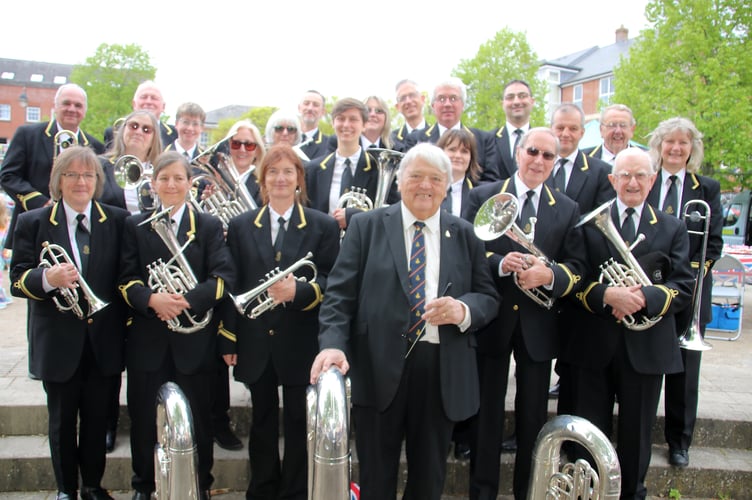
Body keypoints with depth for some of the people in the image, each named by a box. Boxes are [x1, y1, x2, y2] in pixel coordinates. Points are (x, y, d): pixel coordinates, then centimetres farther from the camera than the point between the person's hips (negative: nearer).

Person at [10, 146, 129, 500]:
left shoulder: (118, 221, 0)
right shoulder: (32, 222, -1)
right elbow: (18, 281, -4)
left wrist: (126, 324, -7)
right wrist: (47, 278, -26)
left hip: (105, 341, 1)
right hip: (59, 342, 0)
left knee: (97, 420, 15)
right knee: (62, 422, 15)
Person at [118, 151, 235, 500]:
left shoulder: (209, 226, 3)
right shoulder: (135, 226, 8)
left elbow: (223, 278, -8)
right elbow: (126, 279, 0)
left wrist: (187, 300, -22)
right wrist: (151, 299, -19)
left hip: (194, 337, -1)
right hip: (147, 337, 1)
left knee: (197, 416, 9)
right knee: (144, 415, 11)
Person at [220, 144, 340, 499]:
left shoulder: (323, 226, 0)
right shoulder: (241, 226, 6)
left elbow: (333, 283, -4)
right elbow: (232, 285, 5)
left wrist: (298, 291, -23)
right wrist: (228, 338, 1)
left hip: (301, 342, -2)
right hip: (255, 342, 2)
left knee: (299, 424, 8)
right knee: (262, 422, 16)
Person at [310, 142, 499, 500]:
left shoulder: (465, 235, 9)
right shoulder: (366, 226, 3)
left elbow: (488, 297, 8)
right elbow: (339, 292, -3)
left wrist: (463, 310, -15)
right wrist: (332, 344, -18)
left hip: (443, 373, 2)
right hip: (378, 367, -2)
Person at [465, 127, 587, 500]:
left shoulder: (567, 209, 6)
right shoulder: (483, 196, -1)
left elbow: (577, 267, 1)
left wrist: (549, 275, -19)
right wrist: (499, 263, -24)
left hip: (538, 325, 2)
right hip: (492, 318, -2)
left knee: (534, 413, 12)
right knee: (488, 410, 10)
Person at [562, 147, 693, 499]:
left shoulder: (672, 229, 7)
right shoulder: (588, 222, 3)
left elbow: (683, 288, -1)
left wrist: (645, 296, -19)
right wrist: (606, 294, -22)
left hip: (646, 346, 1)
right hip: (593, 345, -1)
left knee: (636, 434, 14)